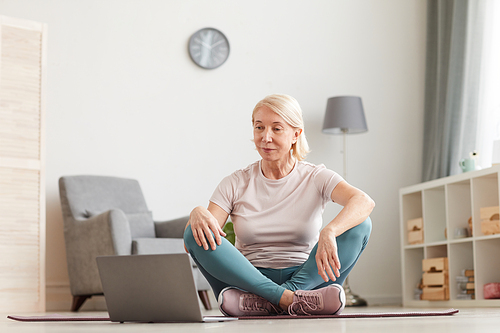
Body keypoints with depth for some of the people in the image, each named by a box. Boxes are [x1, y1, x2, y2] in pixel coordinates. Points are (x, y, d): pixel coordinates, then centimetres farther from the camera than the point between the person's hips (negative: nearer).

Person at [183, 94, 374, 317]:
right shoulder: (235, 184, 5)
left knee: (360, 225, -21)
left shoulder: (315, 178, 2)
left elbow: (365, 201, -19)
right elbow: (190, 246, -5)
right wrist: (197, 213, -29)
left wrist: (329, 232, -39)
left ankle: (267, 301, -30)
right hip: (249, 280, 1)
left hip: (305, 279, 0)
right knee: (196, 232, -21)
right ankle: (289, 298, -32)